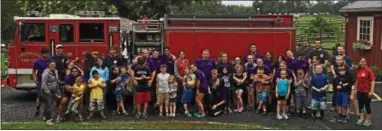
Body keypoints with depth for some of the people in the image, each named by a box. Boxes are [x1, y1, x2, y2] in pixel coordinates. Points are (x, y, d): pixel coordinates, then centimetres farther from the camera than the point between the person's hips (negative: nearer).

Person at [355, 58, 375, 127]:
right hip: (359, 91, 6)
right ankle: (361, 119, 21)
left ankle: (368, 120, 17)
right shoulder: (358, 71, 5)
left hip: (367, 91, -5)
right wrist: (355, 89, 14)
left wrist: (371, 91, -19)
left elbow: (373, 81, -15)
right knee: (360, 105, 11)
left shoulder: (369, 70, -13)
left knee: (367, 105, 5)